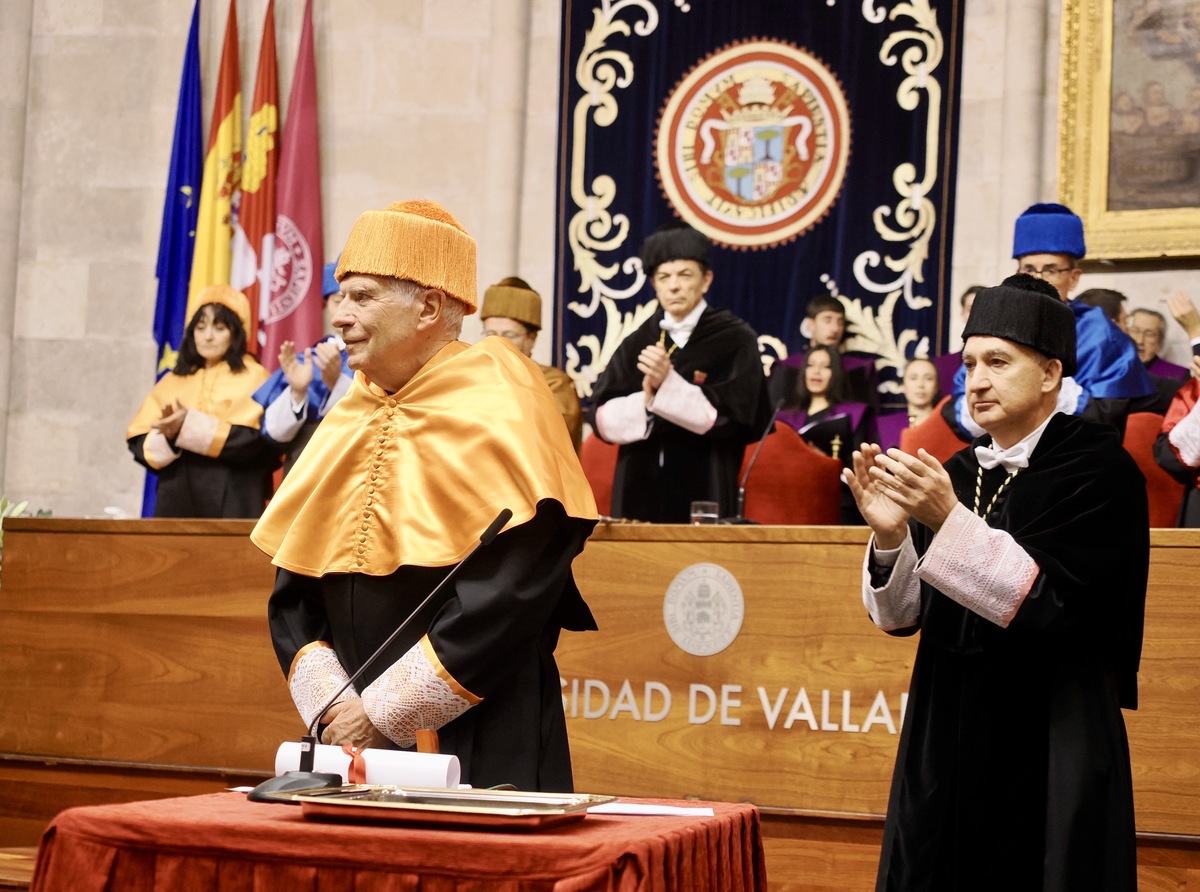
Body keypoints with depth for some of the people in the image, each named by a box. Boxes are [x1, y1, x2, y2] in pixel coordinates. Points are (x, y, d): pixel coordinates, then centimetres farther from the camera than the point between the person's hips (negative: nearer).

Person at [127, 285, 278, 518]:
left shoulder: (253, 377, 2)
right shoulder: (173, 381, 15)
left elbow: (254, 438, -13)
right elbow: (140, 443, 6)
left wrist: (191, 426, -18)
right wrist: (167, 435, -15)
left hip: (232, 505, -3)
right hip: (176, 500, 4)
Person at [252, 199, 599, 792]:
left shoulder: (497, 416, -10)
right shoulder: (344, 426, 10)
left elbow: (502, 602, -19)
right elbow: (292, 600, 9)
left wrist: (381, 711, -17)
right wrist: (333, 706, -7)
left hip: (483, 750, -6)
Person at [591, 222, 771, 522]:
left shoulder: (735, 340, 1)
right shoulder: (636, 345, 11)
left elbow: (728, 416, -10)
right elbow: (604, 418, 3)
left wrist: (668, 384, -19)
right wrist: (645, 397, -16)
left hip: (703, 490, -3)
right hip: (639, 492, 3)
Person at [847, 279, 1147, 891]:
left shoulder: (1099, 468, -8)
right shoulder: (956, 473, 8)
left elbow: (1049, 601, -19)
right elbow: (902, 615, 5)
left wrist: (948, 519, -26)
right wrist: (889, 536, -14)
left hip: (1047, 748, -5)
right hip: (945, 737, 5)